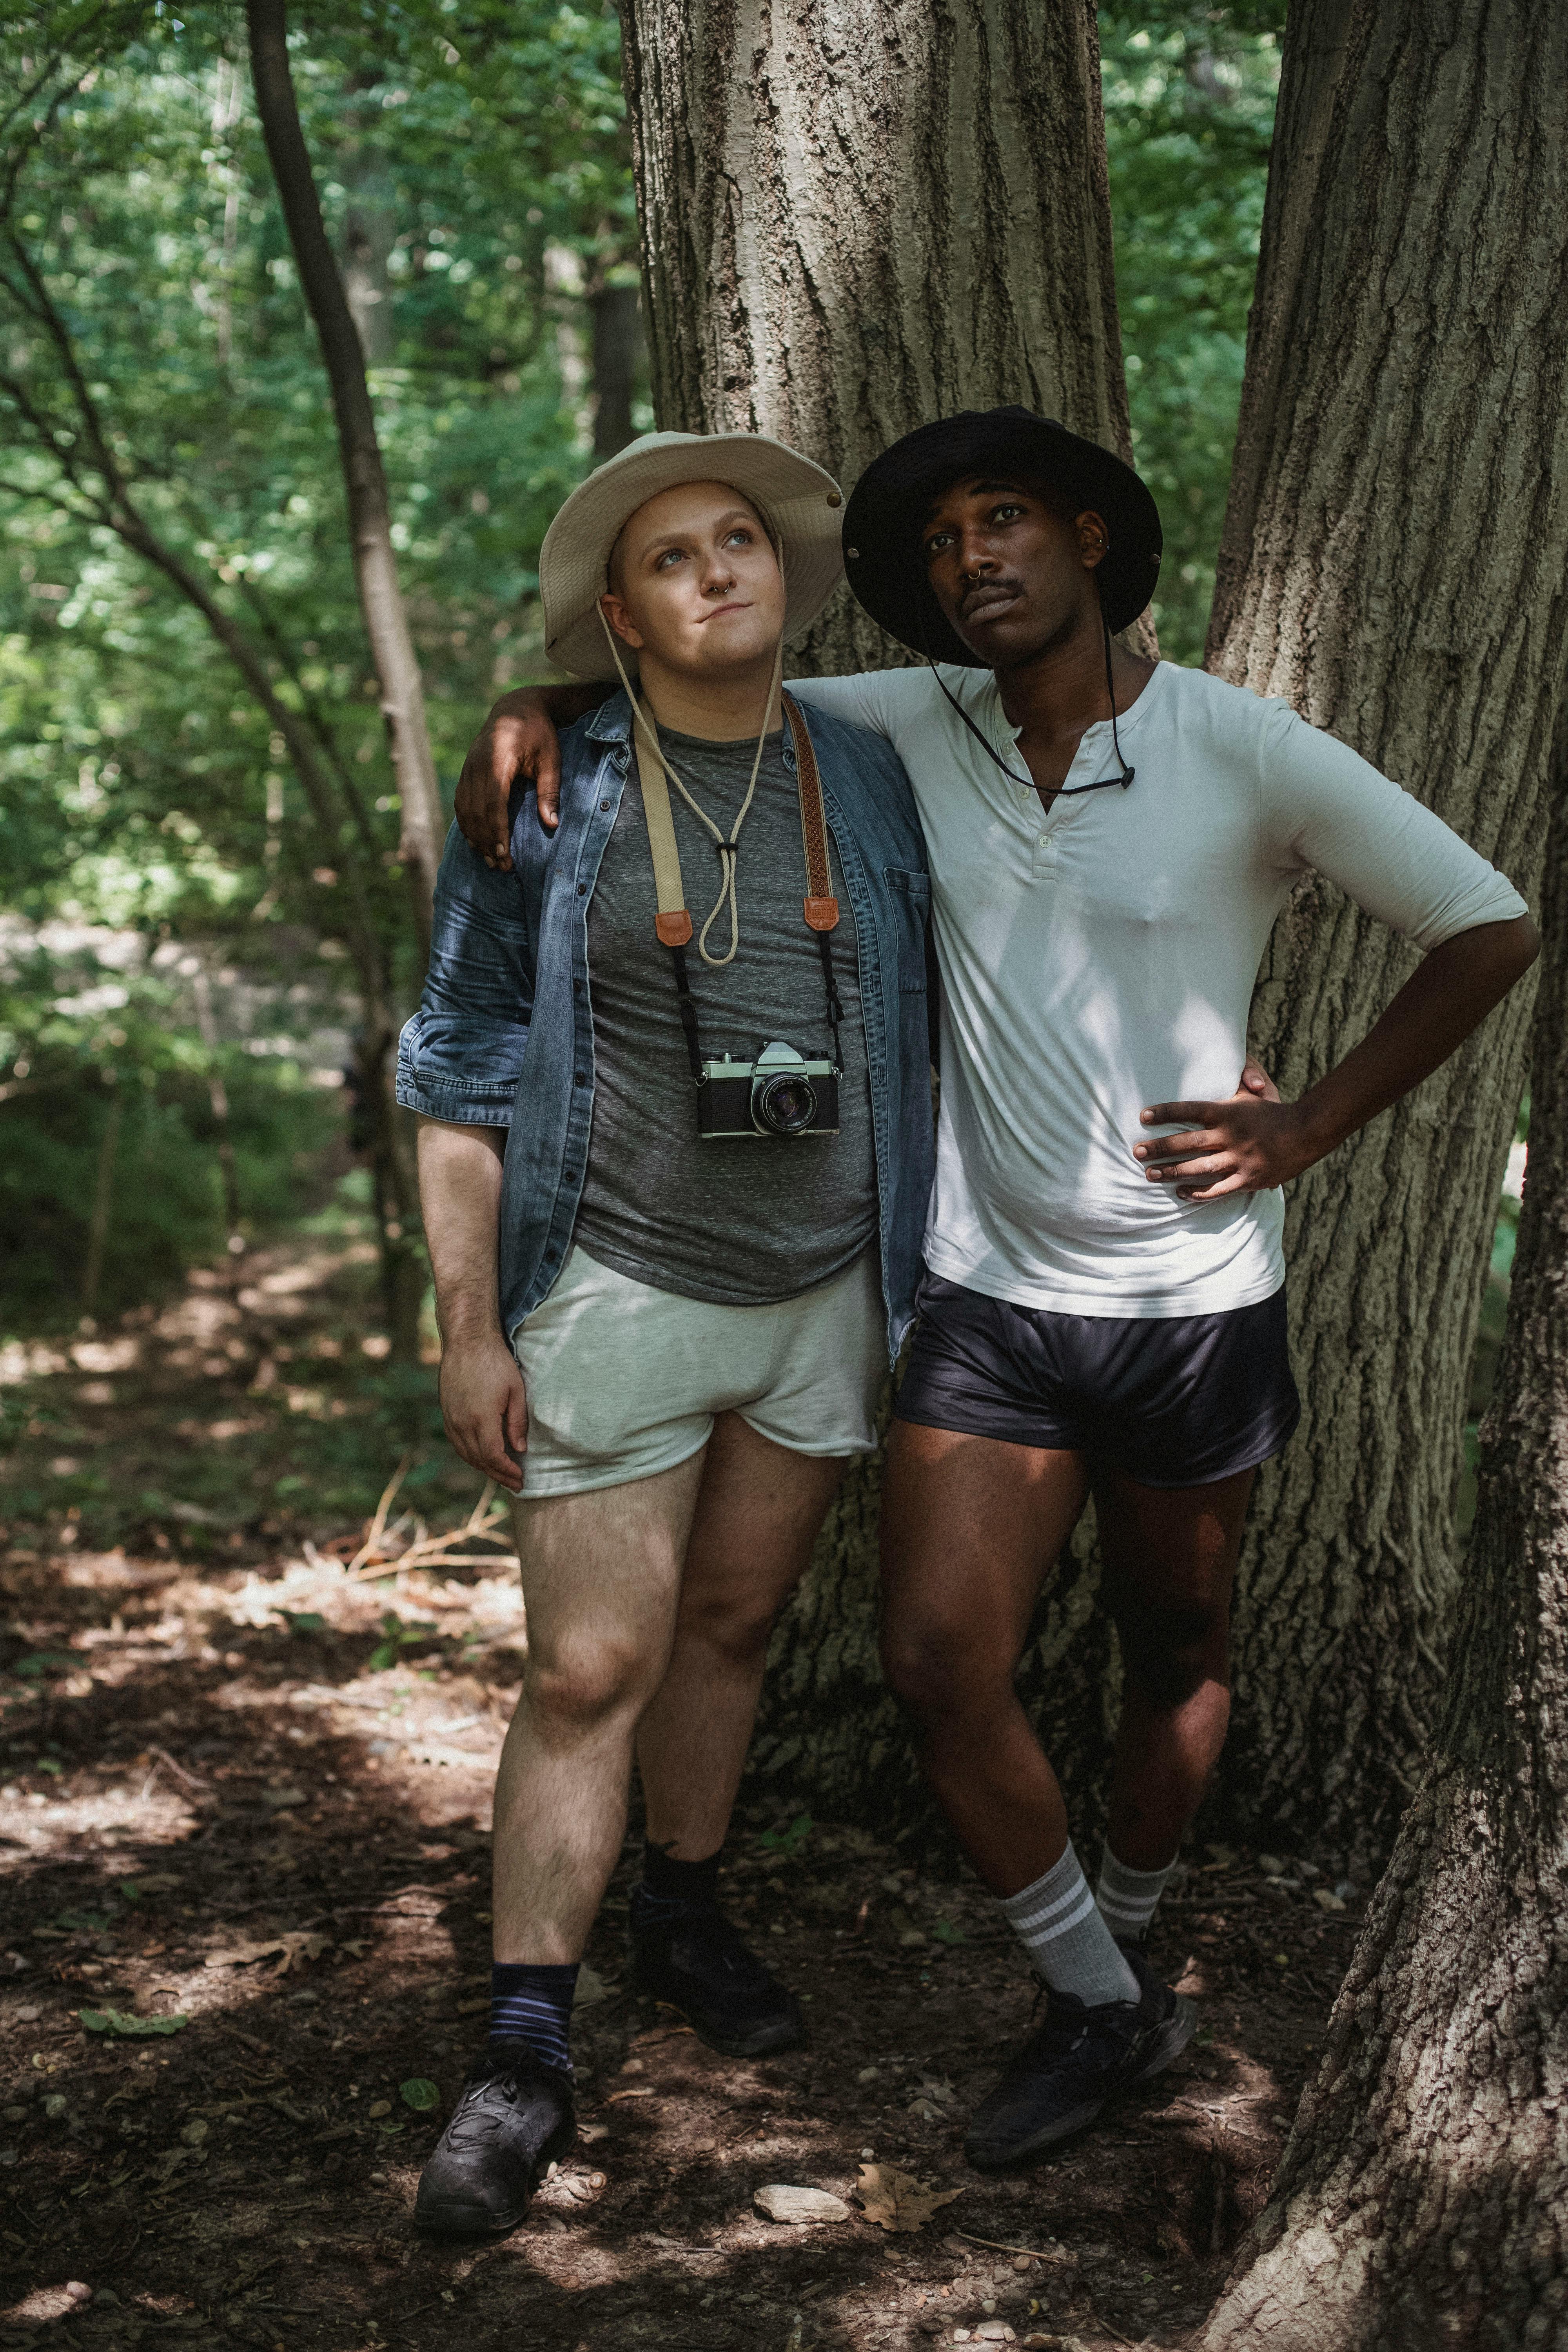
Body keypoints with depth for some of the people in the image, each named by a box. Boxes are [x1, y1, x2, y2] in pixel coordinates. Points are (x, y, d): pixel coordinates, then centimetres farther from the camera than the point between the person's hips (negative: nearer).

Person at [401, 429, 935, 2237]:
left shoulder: (867, 782, 3)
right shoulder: (545, 796, -6)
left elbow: (917, 1038, 11)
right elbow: (462, 1070, -4)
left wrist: (926, 1277, 9)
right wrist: (467, 1324, -8)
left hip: (824, 1295, 3)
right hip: (618, 1292, -3)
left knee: (731, 1623, 15)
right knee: (591, 1669, -5)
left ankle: (684, 1915, 36)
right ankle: (525, 2052, 3)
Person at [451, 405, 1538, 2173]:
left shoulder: (1245, 754, -11)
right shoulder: (923, 728, 0)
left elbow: (1490, 930, -3)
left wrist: (1309, 1127, -7)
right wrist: (532, 706, -6)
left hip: (1190, 1302, -2)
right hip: (988, 1300, 2)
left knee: (1176, 1666, 14)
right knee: (938, 1663, -8)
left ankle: (1126, 1937, 42)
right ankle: (1100, 2012, 12)